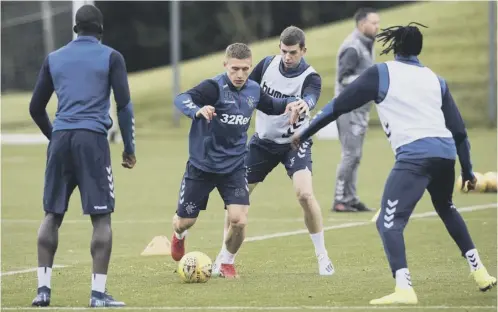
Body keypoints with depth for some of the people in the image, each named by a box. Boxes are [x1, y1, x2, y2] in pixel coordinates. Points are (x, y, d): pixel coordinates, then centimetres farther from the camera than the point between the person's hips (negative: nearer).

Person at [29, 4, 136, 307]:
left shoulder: (54, 59, 15)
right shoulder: (111, 57, 5)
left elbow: (36, 108, 18)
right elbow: (124, 105, -2)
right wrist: (130, 148, 7)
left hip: (61, 138, 4)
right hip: (93, 139, -4)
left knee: (52, 215, 12)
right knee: (101, 217, -1)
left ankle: (44, 288, 5)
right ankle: (98, 293, -7)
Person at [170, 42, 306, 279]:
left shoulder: (253, 90, -1)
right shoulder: (215, 87, -20)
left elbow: (271, 106, 21)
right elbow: (181, 99, -37)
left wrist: (290, 103, 0)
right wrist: (198, 110, -59)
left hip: (234, 167, 3)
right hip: (202, 165, -3)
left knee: (239, 221, -14)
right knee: (184, 222, 8)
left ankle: (227, 263, 15)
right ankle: (179, 236, 48)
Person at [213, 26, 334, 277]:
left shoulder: (310, 77, -19)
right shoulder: (268, 64, -6)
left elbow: (310, 98, -42)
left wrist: (303, 105, -64)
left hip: (294, 141, -4)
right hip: (263, 140, 4)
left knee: (305, 194, -24)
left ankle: (322, 257, -8)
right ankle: (224, 257, 14)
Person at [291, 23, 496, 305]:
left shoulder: (381, 74, 7)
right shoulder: (435, 79, 19)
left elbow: (338, 106, 7)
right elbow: (459, 129, 18)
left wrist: (304, 134, 16)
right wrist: (468, 171, 25)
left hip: (414, 156, -6)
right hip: (445, 152, 6)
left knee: (389, 223, -8)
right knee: (447, 209, 32)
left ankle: (404, 289, -27)